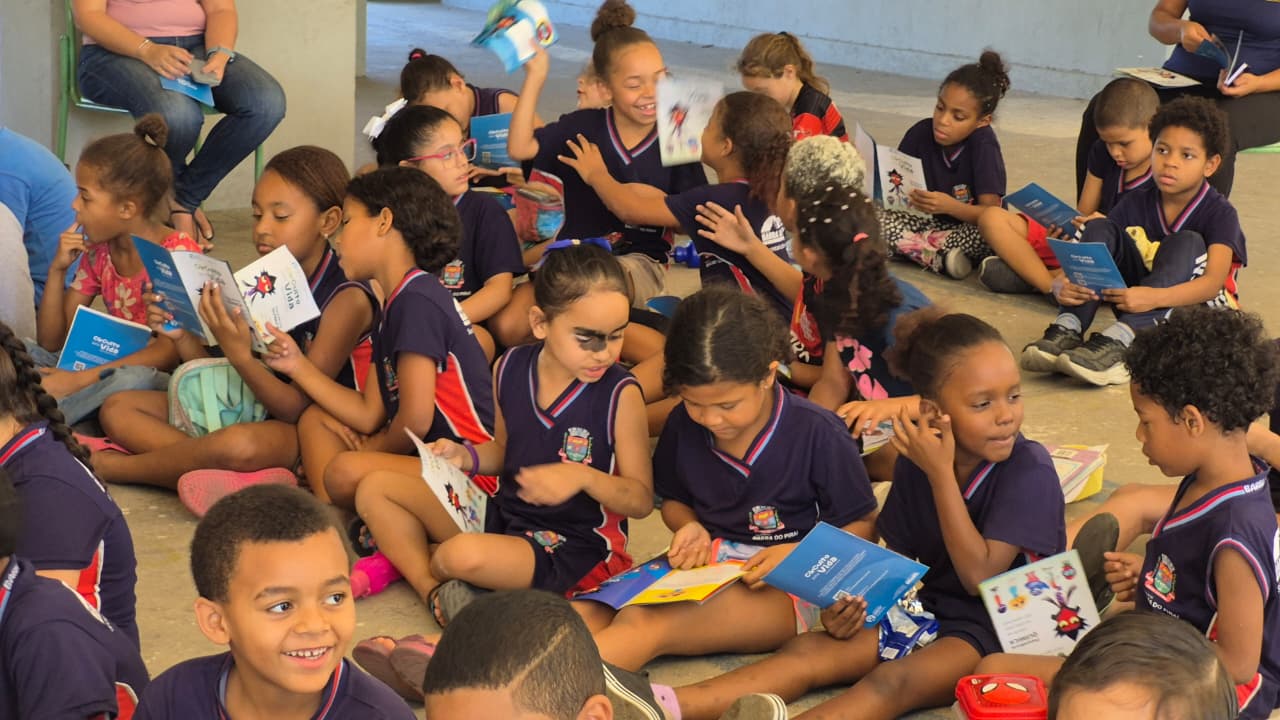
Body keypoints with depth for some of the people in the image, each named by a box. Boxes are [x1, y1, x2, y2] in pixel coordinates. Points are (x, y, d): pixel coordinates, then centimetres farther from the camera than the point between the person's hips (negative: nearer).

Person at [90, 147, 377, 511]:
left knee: (239, 443, -42)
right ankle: (245, 478, -21)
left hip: (303, 434, -9)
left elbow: (296, 407, -19)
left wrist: (240, 355, -33)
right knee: (117, 408, 2)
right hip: (242, 409, 9)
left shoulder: (347, 299, -16)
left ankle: (109, 465, -12)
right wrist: (182, 337, -10)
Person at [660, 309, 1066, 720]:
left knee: (894, 679, -32)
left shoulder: (1030, 470, -16)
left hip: (1004, 632, -6)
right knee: (810, 650, -13)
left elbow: (980, 575, -21)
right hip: (929, 609, 6)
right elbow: (896, 558, 9)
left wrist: (940, 473, -22)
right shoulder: (918, 460, 1)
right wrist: (853, 602, -12)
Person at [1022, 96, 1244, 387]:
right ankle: (1067, 331, -33)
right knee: (1100, 228, -13)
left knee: (1186, 244, -30)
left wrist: (1154, 297, -49)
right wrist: (1064, 286, -34)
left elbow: (1214, 281, -29)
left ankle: (1117, 342, -48)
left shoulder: (1220, 214, -13)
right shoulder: (1137, 202, -1)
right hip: (1139, 302, 4)